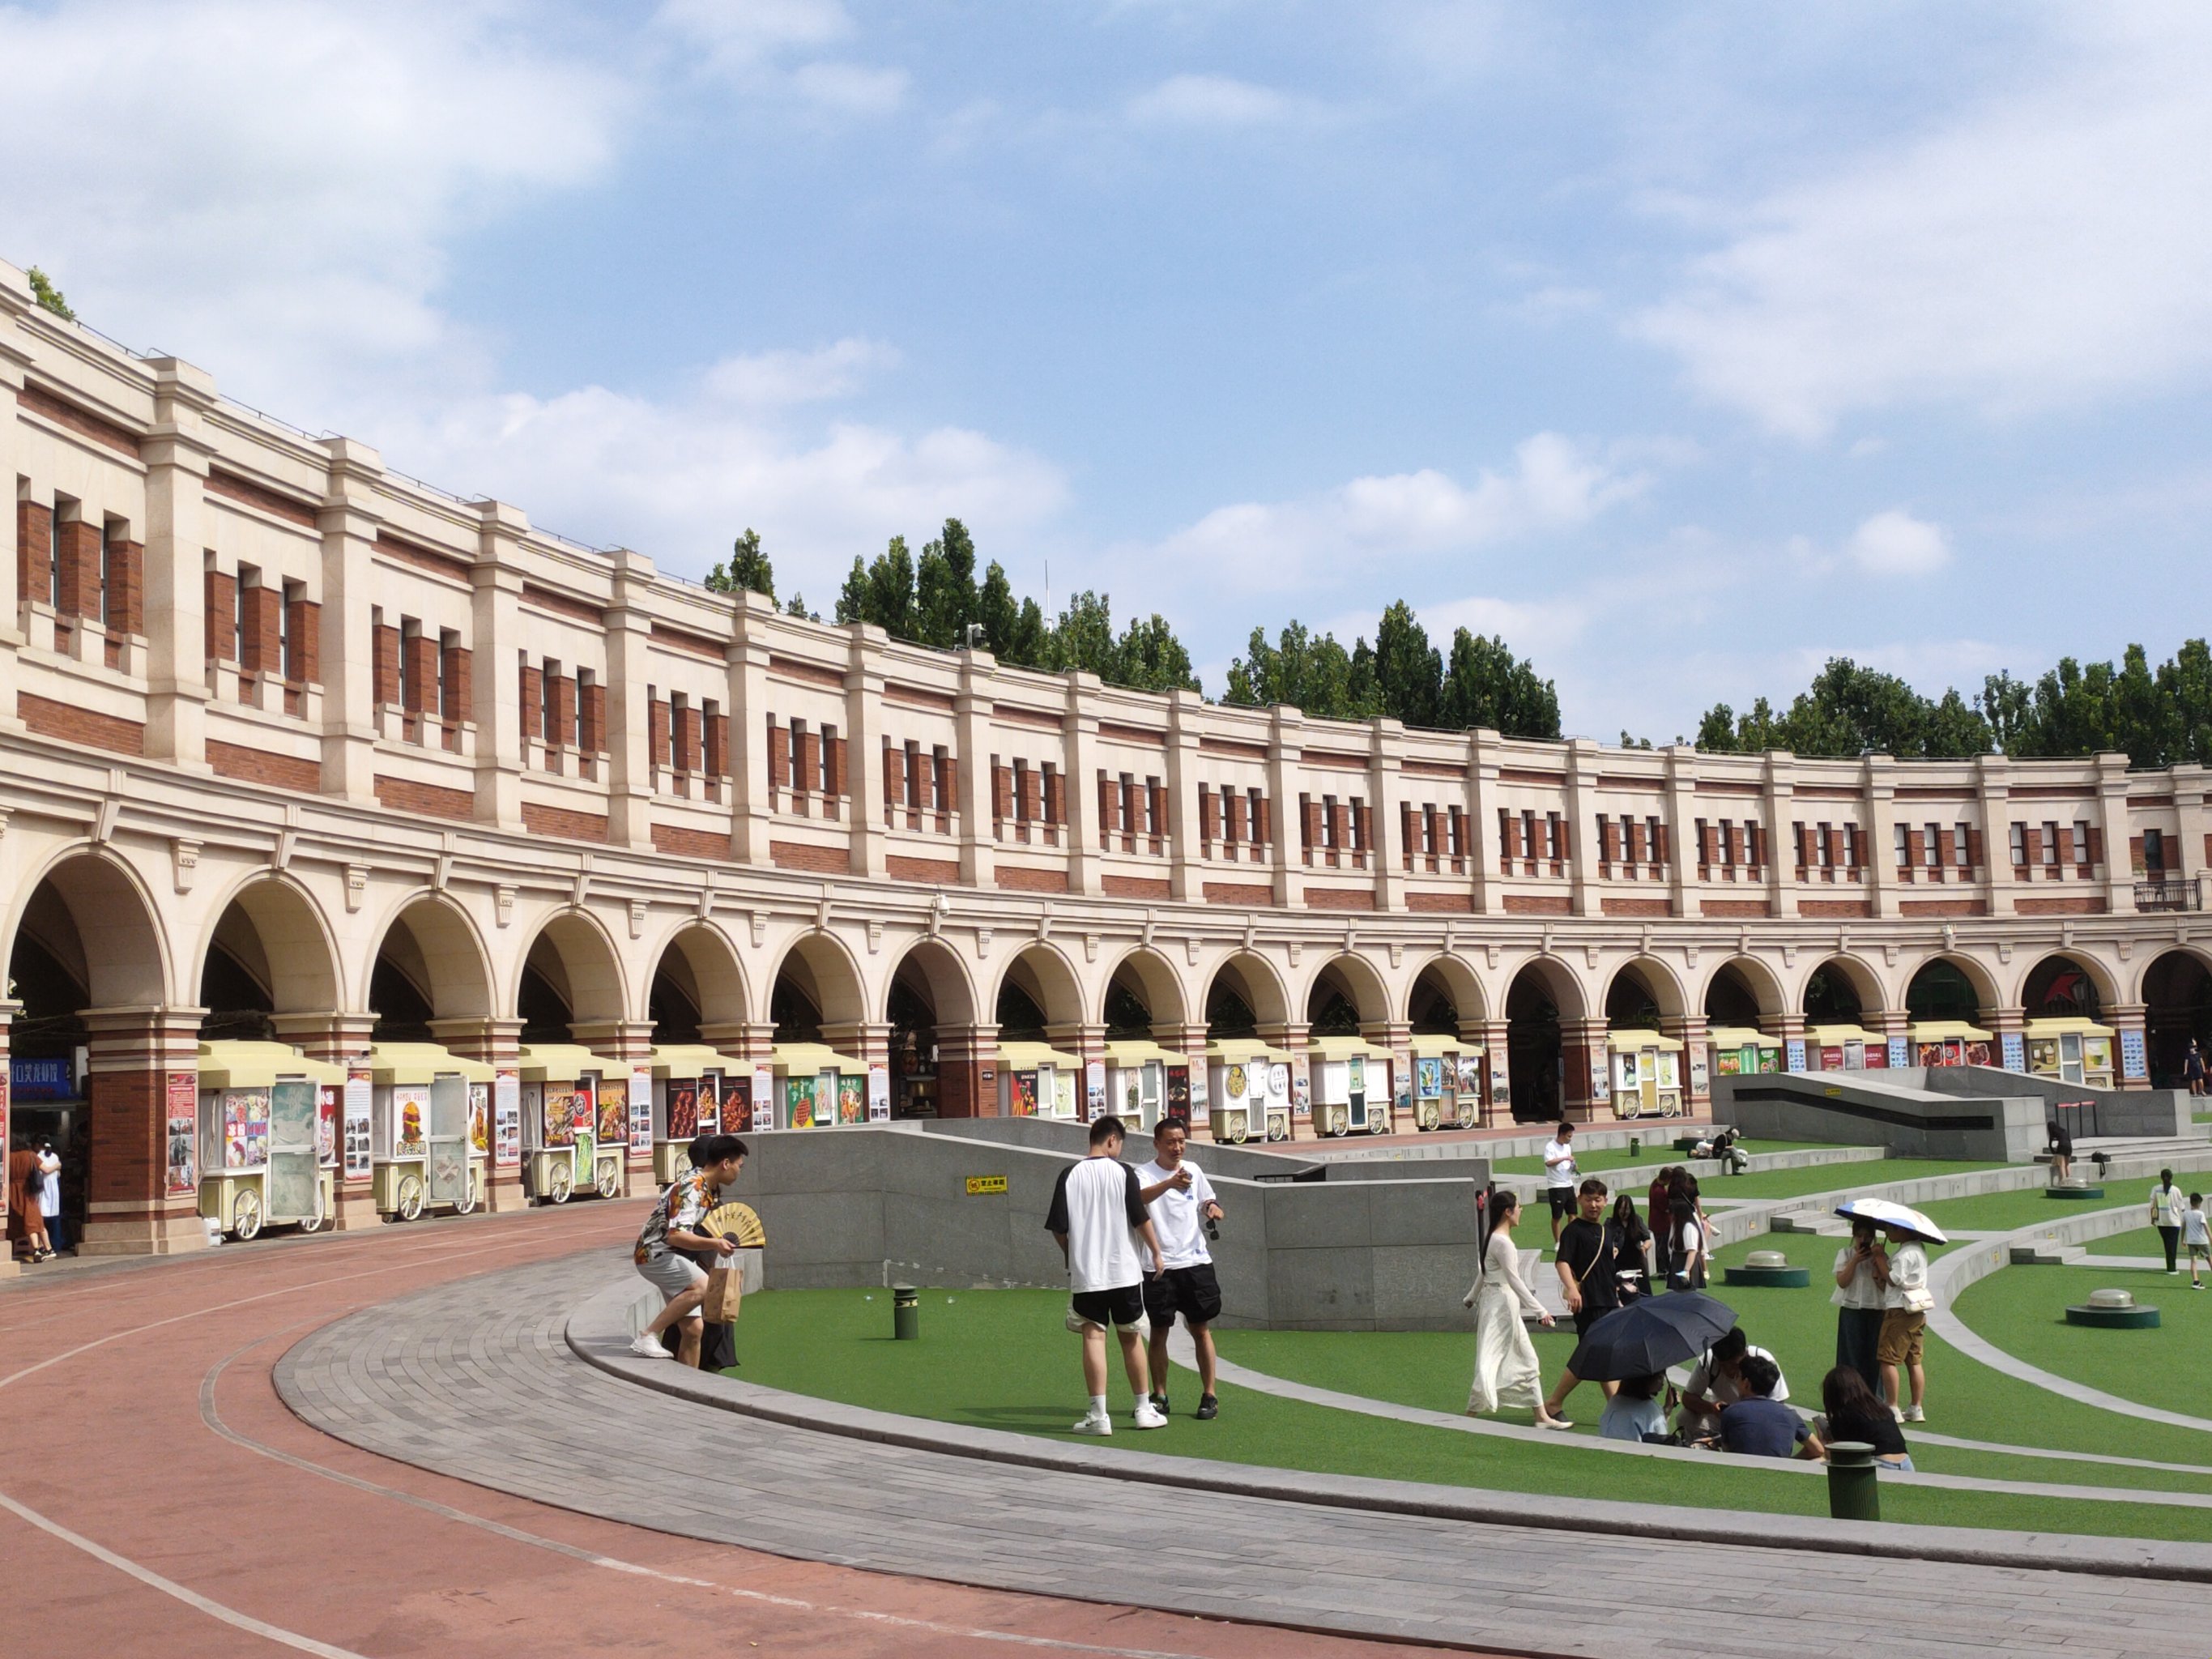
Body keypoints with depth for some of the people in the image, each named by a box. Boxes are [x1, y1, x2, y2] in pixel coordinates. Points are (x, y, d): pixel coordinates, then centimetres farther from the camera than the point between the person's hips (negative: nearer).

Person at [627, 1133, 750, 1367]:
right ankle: (648, 1336, -25)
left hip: (671, 1256, 10)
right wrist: (714, 1244, -43)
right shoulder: (692, 1188, -21)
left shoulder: (711, 1188, 10)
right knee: (703, 1287, -31)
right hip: (655, 1254, -10)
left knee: (694, 1328, 5)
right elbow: (676, 1235, -33)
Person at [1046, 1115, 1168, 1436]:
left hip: (1085, 1273, 0)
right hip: (1125, 1270, 0)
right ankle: (1144, 1409, 19)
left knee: (1093, 1337, 0)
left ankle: (1098, 1415, -5)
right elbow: (1141, 1219, -5)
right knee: (1131, 1337, 11)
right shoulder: (1122, 1172, -4)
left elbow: (1058, 1228, 0)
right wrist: (1156, 1252, 9)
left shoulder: (1070, 1175, 0)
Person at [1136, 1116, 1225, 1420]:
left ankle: (1209, 1396, 10)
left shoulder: (1193, 1170, 9)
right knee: (1159, 1332, 4)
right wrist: (1170, 1183, -47)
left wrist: (1213, 1207, -3)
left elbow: (1208, 1201, 22)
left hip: (1195, 1262, 3)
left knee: (1201, 1329, 4)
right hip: (1159, 1266, -3)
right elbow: (1140, 1196, -29)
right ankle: (1159, 1396, 15)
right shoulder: (1145, 1173, -6)